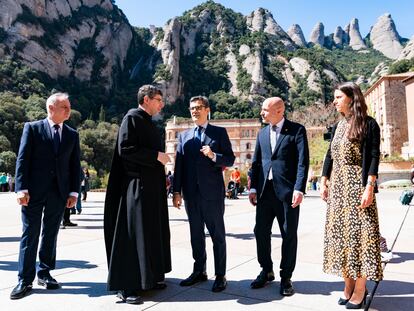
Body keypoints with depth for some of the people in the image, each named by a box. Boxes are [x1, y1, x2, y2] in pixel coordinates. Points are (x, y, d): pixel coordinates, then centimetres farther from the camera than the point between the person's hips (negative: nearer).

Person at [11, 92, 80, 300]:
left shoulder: (72, 134, 10)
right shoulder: (32, 128, 2)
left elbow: (75, 164, 9)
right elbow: (22, 159, -4)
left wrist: (73, 192, 2)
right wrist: (21, 188, -12)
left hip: (59, 193, 3)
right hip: (34, 191, -3)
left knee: (50, 234, 11)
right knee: (30, 234, 3)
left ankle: (44, 273, 24)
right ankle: (25, 280, 12)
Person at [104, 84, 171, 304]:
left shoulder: (149, 123, 18)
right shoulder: (132, 117, -8)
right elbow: (125, 148, -19)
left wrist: (161, 177, 15)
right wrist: (156, 155, -17)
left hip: (152, 186, 9)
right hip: (137, 185, -9)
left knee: (152, 231, 13)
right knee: (132, 232, -5)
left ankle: (149, 277, 24)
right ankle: (126, 286, 4)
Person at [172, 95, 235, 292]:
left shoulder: (219, 132, 3)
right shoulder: (184, 136, 13)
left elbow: (230, 159, -1)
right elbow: (179, 164, 7)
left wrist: (213, 156, -20)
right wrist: (177, 191, 1)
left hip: (212, 192, -4)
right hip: (191, 193, 4)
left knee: (218, 234, 4)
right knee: (196, 234, 14)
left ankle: (220, 275, 16)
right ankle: (199, 271, 28)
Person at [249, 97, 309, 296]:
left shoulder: (297, 130, -2)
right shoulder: (262, 133, 14)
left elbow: (303, 162, -8)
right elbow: (256, 162, 13)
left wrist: (299, 189, -17)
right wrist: (253, 188, 5)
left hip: (287, 190, -4)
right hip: (265, 191, 5)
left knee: (289, 234, 5)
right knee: (261, 231, 8)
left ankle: (286, 277, 21)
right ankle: (267, 271, 27)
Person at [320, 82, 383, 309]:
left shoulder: (368, 124, -5)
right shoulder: (338, 126, 14)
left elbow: (374, 157, -11)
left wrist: (370, 187, -18)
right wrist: (324, 182, 8)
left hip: (357, 184, -6)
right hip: (337, 185, 7)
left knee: (358, 231, -3)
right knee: (341, 232, 8)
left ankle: (360, 289, 7)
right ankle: (348, 284, 19)